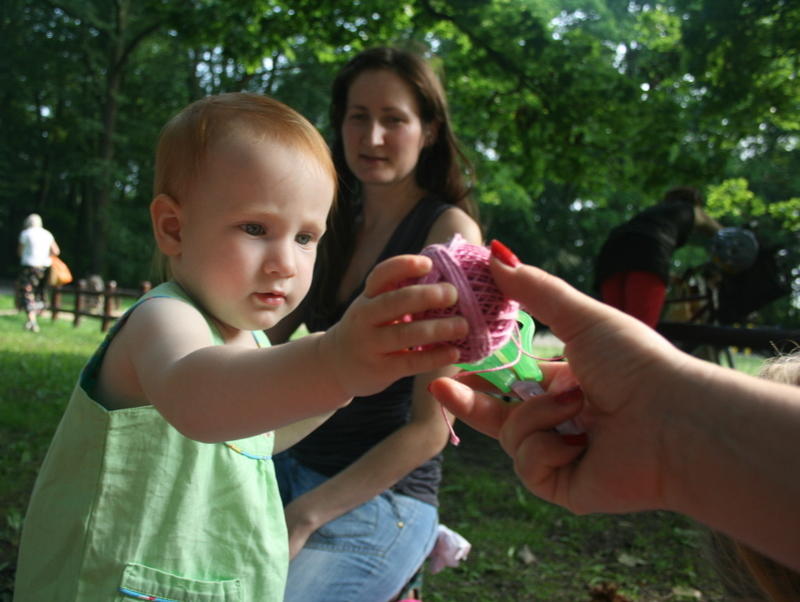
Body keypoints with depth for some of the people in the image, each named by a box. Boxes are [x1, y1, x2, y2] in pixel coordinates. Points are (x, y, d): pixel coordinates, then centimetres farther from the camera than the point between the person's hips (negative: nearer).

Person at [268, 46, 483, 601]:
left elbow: (430, 428, -15)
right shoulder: (339, 226, 8)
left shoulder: (449, 229, -11)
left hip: (380, 498, -6)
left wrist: (303, 518, -15)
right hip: (292, 466, 6)